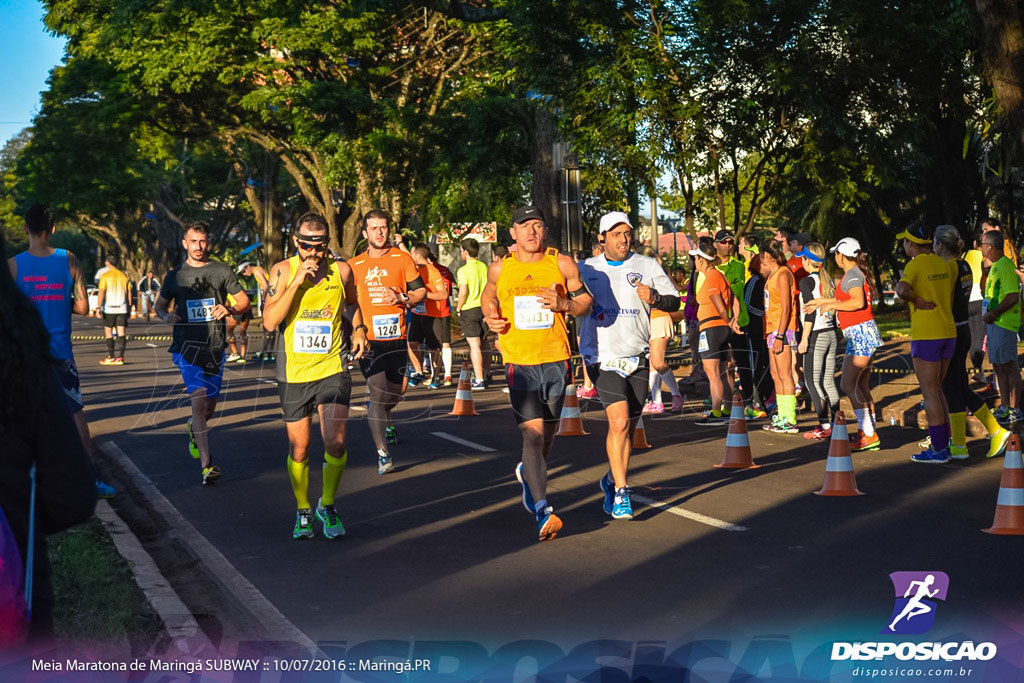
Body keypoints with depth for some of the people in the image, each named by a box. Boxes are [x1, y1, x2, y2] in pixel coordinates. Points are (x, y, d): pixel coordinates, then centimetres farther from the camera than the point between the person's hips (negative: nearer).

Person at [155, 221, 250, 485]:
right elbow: (160, 305, 17)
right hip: (186, 344, -2)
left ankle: (193, 428, 47)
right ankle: (206, 465, -19)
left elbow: (244, 302, 8)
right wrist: (166, 316, -6)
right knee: (199, 400, -17)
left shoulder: (222, 272, 6)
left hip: (215, 346, 2)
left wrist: (229, 309, -14)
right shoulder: (175, 275, 7)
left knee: (209, 407, 10)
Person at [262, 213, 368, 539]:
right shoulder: (283, 271, -6)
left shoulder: (341, 270, 0)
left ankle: (328, 506, 13)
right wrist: (297, 282, -21)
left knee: (335, 443, -11)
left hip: (332, 368, 0)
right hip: (294, 372, 0)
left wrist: (359, 329, 7)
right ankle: (303, 512, 29)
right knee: (299, 449, 8)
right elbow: (269, 322, -16)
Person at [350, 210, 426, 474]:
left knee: (394, 395, 14)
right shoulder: (355, 265, 6)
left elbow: (421, 291, 4)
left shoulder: (402, 259, 3)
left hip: (396, 338, 1)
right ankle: (383, 453, -8)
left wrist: (402, 298, -16)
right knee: (378, 394, -13)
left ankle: (384, 421, 50)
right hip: (369, 340, -1)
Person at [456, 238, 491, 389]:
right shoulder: (485, 267, 6)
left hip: (469, 309, -6)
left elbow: (463, 292, -19)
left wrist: (458, 308, -5)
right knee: (483, 344, 15)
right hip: (485, 308, 6)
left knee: (474, 345, -5)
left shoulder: (463, 270, -12)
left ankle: (479, 380, -6)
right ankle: (485, 376, 23)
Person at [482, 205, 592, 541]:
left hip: (556, 360, 2)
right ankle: (542, 510, -17)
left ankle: (529, 473, 47)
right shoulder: (499, 269, 4)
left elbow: (586, 302, 8)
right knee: (532, 434, -13)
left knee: (548, 432, 15)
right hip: (519, 362, -2)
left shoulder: (562, 264, 2)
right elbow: (488, 296, 23)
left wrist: (563, 305, -13)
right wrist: (491, 318, 3)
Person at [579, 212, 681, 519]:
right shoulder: (586, 269, 6)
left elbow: (674, 301, 7)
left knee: (627, 427, 10)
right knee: (619, 422, -17)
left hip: (638, 358, 2)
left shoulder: (648, 266, 7)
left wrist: (655, 298, -13)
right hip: (604, 357, -2)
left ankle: (612, 480, 32)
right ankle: (621, 491, -10)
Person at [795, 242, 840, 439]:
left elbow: (810, 311, -16)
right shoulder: (829, 281, 11)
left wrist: (804, 338, -14)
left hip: (816, 335, -7)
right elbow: (834, 309, 13)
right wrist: (834, 332, 19)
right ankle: (835, 424, 11)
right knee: (828, 381, 11)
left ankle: (824, 426, -6)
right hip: (832, 334, 7)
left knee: (813, 381, -3)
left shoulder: (807, 282, -10)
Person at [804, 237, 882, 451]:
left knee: (848, 384, -12)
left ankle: (869, 435, -14)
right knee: (861, 387, 10)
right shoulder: (855, 274, 19)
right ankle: (868, 434, 12)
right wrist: (821, 301, 41)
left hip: (860, 332, -10)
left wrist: (831, 305, -15)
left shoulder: (852, 275, -11)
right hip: (859, 334, 10)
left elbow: (858, 302, -26)